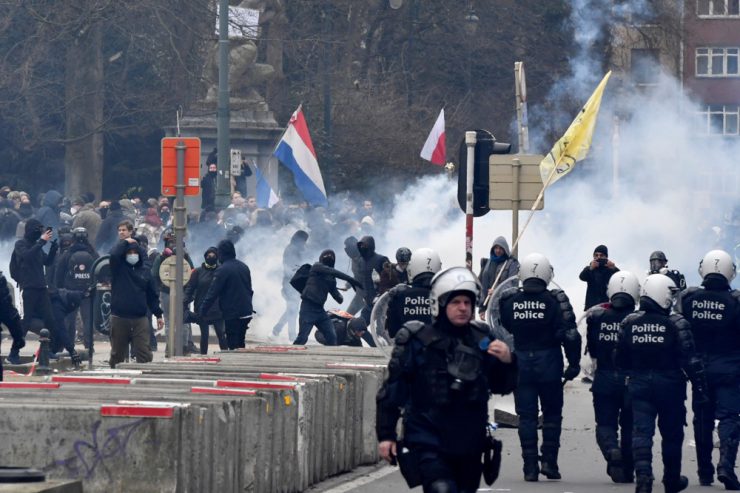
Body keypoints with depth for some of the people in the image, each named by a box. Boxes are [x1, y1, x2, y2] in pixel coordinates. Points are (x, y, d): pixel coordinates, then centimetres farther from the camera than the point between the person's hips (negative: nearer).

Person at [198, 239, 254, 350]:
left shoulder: (222, 270, -14)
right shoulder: (244, 267, 10)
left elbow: (213, 292, -14)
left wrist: (203, 310, -9)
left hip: (232, 314, -7)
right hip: (246, 312, 7)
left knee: (233, 345, -4)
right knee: (240, 342, 16)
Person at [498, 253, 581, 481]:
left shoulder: (510, 300, -4)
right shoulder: (554, 301, -12)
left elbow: (506, 327, 10)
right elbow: (569, 334, -14)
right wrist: (574, 363, -6)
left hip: (521, 362, 2)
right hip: (549, 363, -2)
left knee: (526, 417, 6)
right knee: (552, 414, 12)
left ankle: (530, 466, 3)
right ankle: (549, 460, 5)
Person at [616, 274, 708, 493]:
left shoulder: (629, 323, 0)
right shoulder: (675, 324, -13)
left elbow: (620, 359, 8)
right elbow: (689, 358, -14)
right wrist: (698, 383, -6)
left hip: (639, 384, 2)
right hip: (669, 384, -2)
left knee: (641, 431, -3)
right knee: (671, 433, 13)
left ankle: (643, 474, -24)